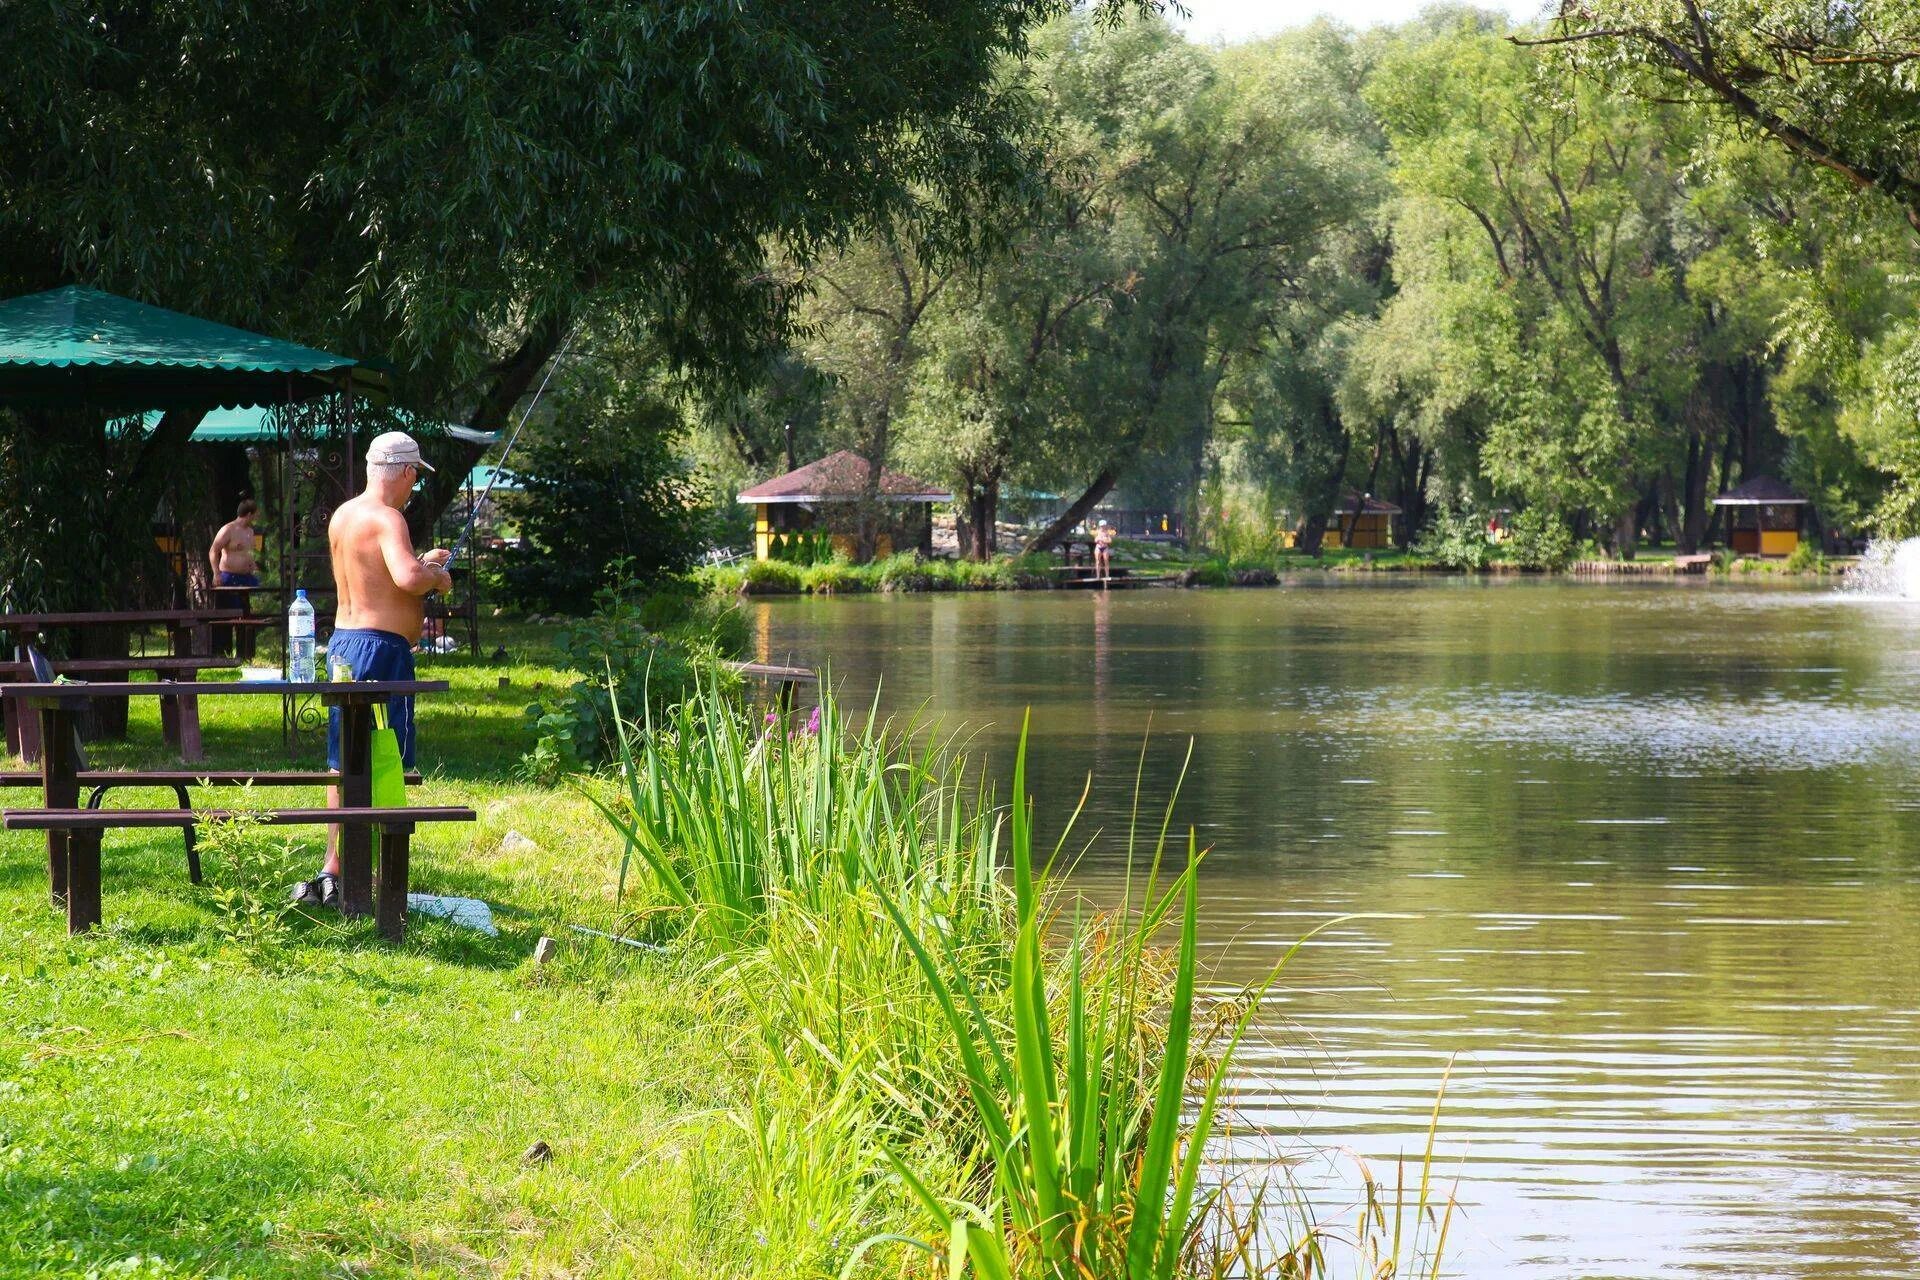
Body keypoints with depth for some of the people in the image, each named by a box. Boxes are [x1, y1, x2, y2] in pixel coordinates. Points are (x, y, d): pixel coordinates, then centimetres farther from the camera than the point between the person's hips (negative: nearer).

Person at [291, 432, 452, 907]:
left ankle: (332, 873, 19)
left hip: (343, 643, 9)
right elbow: (407, 577, -32)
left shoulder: (342, 516, 14)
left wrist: (422, 561, 39)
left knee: (345, 765, 15)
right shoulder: (386, 519, -15)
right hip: (380, 649, -9)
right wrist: (435, 574, -11)